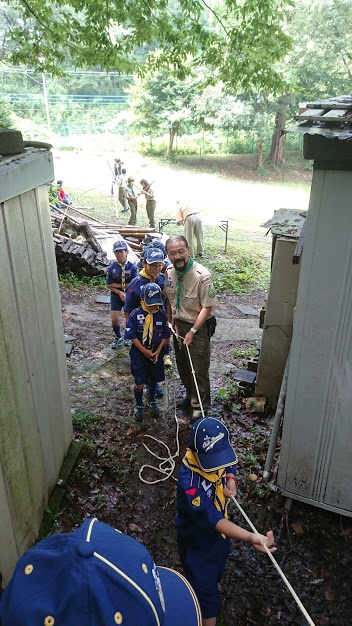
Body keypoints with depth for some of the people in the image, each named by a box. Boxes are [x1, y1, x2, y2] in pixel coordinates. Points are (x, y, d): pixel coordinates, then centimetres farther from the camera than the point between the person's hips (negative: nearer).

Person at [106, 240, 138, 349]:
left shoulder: (132, 267, -13)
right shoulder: (111, 267, -9)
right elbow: (109, 285, -6)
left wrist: (117, 285, -15)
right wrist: (120, 292, -19)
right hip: (115, 296, 1)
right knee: (114, 320, 0)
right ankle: (118, 338, 27)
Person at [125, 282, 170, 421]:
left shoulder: (162, 315, -7)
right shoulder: (135, 315, -15)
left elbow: (165, 336, 0)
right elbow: (132, 336, -13)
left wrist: (157, 352, -9)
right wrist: (145, 351, -14)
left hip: (156, 352, 3)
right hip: (139, 353, -3)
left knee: (153, 379, 18)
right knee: (139, 382, 0)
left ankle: (152, 401, 44)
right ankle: (139, 405, 26)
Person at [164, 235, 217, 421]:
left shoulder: (202, 276, -25)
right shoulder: (169, 272, -5)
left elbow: (207, 307, -21)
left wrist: (192, 332, -21)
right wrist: (170, 321, 2)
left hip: (199, 326, -6)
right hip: (178, 324, 7)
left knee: (199, 369, 2)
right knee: (182, 365, 20)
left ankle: (200, 407, 19)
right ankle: (190, 395, 42)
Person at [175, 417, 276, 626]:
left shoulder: (218, 455, -19)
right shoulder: (189, 480, -40)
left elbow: (229, 466, 4)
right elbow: (212, 519, -45)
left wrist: (231, 479, -19)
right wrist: (250, 537, -58)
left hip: (219, 533, 7)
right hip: (197, 540, -7)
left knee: (215, 575, 32)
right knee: (207, 593, 11)